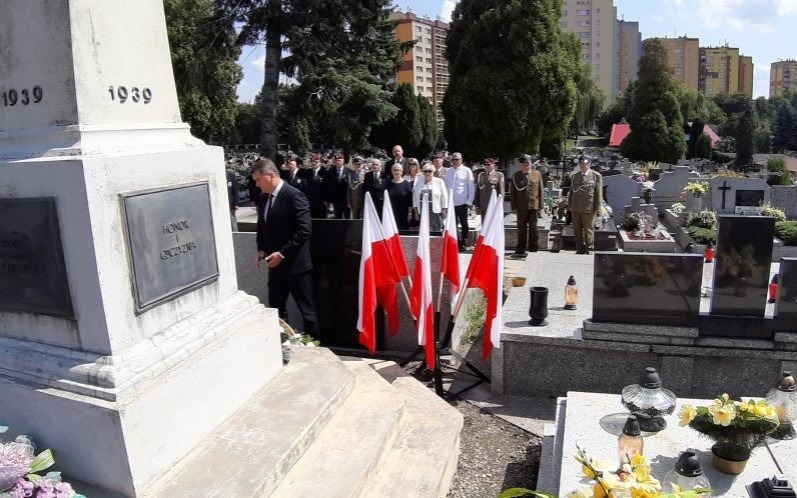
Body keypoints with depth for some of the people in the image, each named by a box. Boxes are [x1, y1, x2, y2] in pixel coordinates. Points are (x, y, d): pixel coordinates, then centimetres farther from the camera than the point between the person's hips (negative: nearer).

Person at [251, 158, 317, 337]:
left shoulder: (294, 195, -15)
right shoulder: (263, 199, 9)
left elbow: (305, 230, -21)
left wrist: (282, 254, -20)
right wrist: (261, 249, 4)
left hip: (295, 263, -7)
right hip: (275, 264, 7)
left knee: (306, 309, 4)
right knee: (275, 309, 12)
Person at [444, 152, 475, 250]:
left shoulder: (466, 171, -3)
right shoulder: (448, 171, 7)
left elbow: (471, 187, -3)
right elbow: (446, 186, 12)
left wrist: (469, 201, -8)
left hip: (462, 202, -3)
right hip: (450, 203, 3)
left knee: (464, 224, 7)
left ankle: (463, 243, 16)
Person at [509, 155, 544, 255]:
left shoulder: (537, 174, 6)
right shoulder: (516, 176, 6)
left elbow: (540, 191, 6)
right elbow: (512, 192, 6)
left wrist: (541, 206, 2)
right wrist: (514, 206, -1)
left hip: (534, 206, 0)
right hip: (521, 206, 0)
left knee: (533, 227, 4)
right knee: (521, 228, 5)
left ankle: (534, 247, 15)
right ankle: (521, 249, 13)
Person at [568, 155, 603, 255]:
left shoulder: (596, 175, 1)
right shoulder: (575, 175, 15)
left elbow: (598, 192, -2)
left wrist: (597, 207, -7)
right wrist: (569, 205, 11)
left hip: (588, 208, -5)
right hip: (575, 208, 5)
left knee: (588, 230, 2)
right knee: (577, 230, 8)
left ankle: (589, 249, 11)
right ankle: (580, 249, 18)